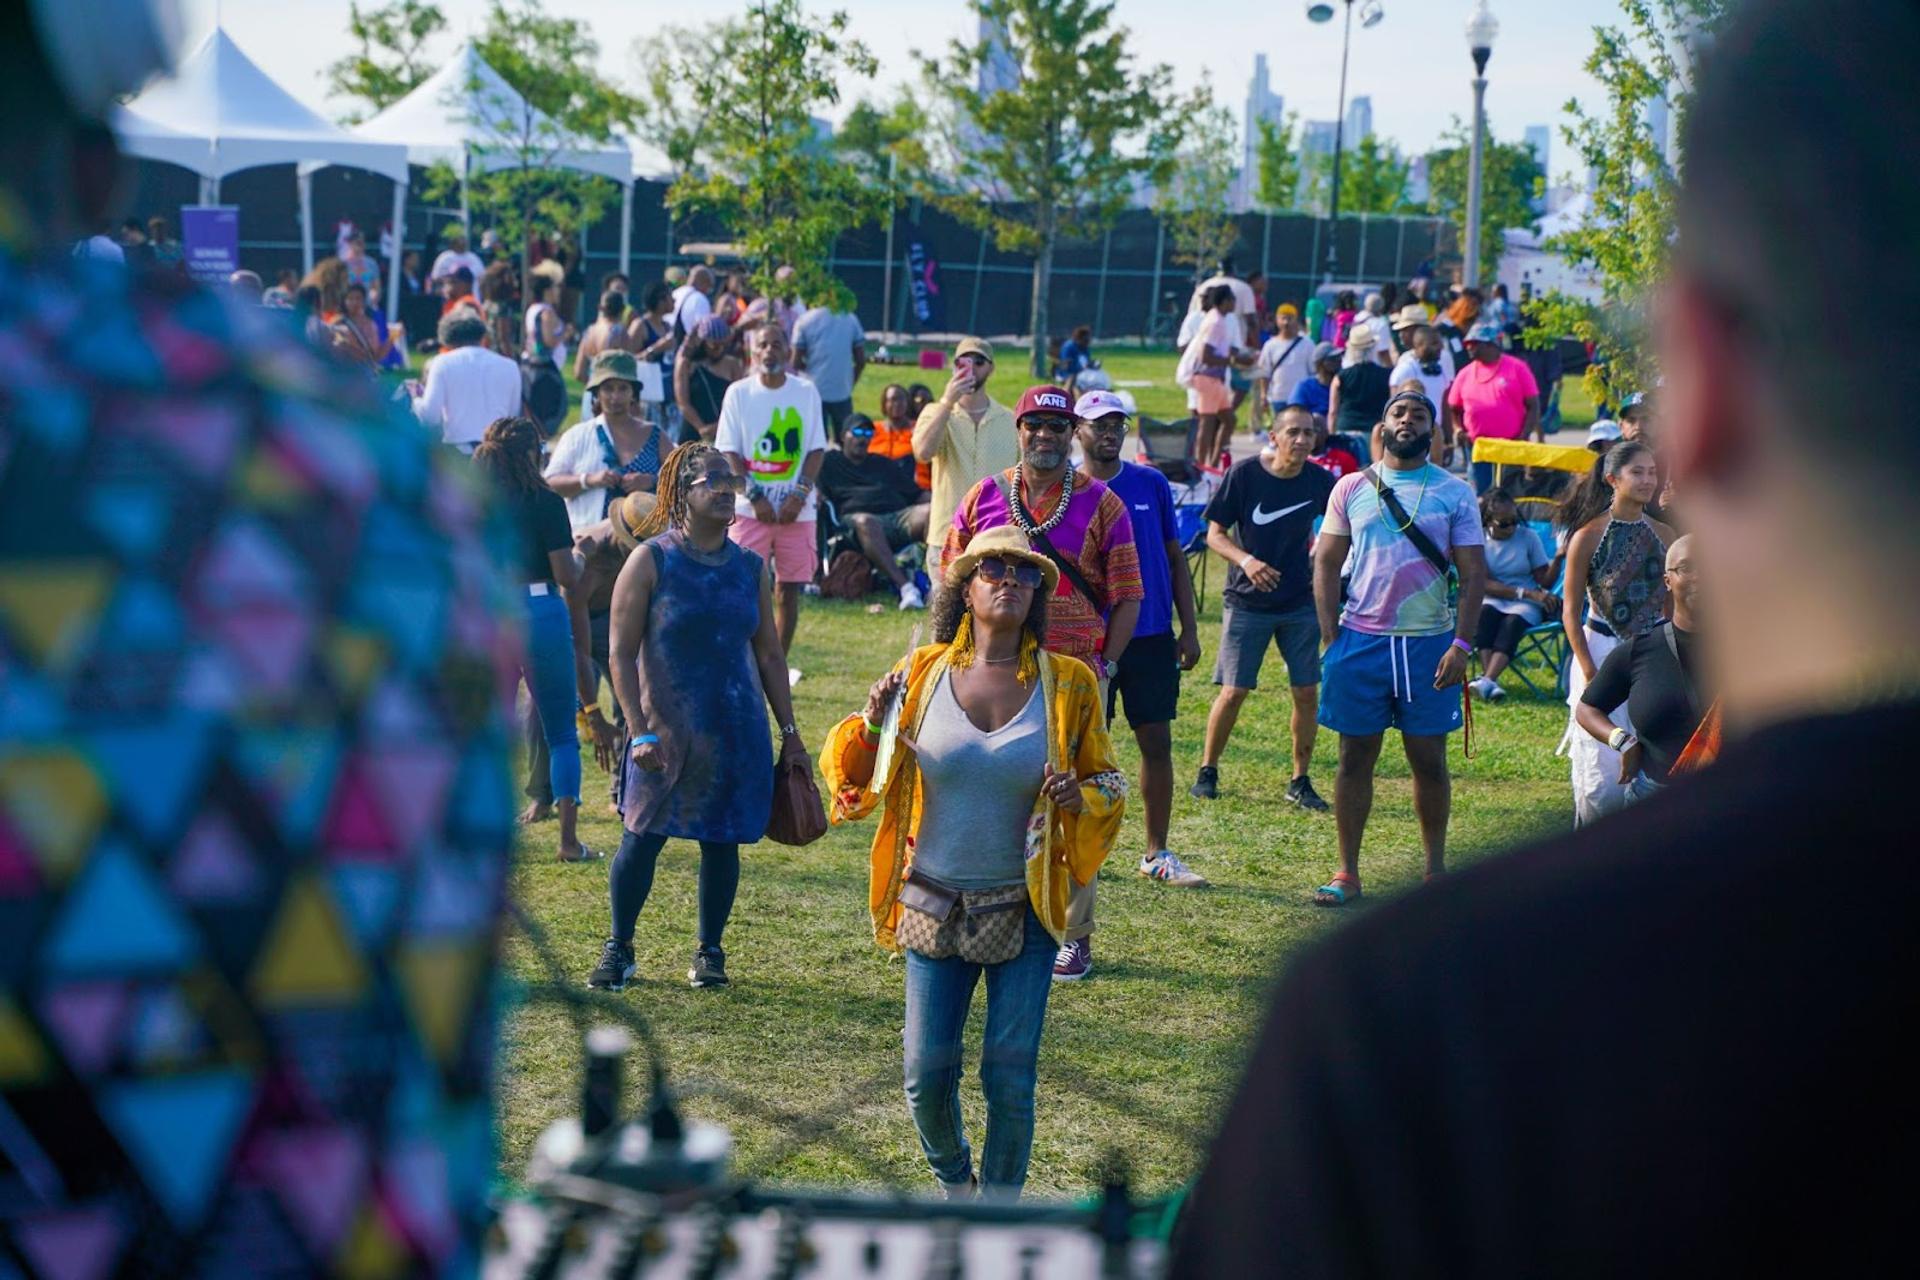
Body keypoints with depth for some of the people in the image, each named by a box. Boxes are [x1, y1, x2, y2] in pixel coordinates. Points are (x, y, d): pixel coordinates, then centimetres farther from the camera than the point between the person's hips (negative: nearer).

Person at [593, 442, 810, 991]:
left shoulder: (750, 568, 7)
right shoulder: (652, 560, -6)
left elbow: (769, 655, 14)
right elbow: (621, 653, -7)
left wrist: (790, 734, 11)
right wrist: (640, 731, -14)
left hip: (738, 731, 3)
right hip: (668, 731, -3)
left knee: (722, 841, 7)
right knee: (643, 837, -1)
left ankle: (710, 951, 23)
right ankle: (618, 949, 16)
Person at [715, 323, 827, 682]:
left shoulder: (805, 392, 6)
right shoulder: (739, 393, 2)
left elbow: (816, 449, 4)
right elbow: (728, 452, -1)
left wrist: (800, 494, -10)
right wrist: (755, 497, -12)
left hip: (796, 509, 2)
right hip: (750, 508, -2)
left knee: (789, 589, 5)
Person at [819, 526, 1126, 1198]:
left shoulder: (1069, 685, -2)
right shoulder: (922, 674, -1)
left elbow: (1109, 781, 8)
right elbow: (859, 778, 7)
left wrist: (1080, 797, -15)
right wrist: (871, 726, -14)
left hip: (1023, 910, -1)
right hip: (933, 907, 1)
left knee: (1011, 1078, -3)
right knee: (927, 1074, 4)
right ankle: (953, 1183, 34)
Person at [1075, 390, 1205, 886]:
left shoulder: (1152, 484, 5)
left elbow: (1175, 558, 10)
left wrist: (1189, 628, 5)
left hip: (1152, 636, 2)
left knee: (1157, 743, 3)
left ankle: (1157, 854, 12)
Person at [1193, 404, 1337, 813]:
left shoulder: (1320, 481, -4)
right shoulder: (1244, 475, -12)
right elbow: (1214, 534, -8)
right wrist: (1246, 561, -24)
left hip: (1300, 605, 3)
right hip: (1247, 604, -3)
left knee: (1306, 693, 1)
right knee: (1233, 691, -2)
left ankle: (1301, 782, 15)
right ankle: (1207, 772, 17)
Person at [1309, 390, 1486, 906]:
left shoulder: (1454, 494, 3)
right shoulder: (1351, 489, 6)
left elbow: (1474, 574, 2)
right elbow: (1326, 564, 8)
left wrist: (1462, 644, -9)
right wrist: (1330, 639, -1)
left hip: (1428, 642, -1)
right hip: (1360, 639, 1)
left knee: (1429, 759, 4)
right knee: (1356, 756, 4)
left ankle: (1435, 868, 16)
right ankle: (1347, 873, 10)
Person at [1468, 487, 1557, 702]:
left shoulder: (1528, 537, 3)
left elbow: (1544, 580, 0)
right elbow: (1484, 584, -8)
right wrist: (1525, 592, -16)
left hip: (1526, 605, 0)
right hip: (1493, 600, 0)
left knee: (1512, 622, -34)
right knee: (1483, 615, -35)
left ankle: (1487, 681, -53)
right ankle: (1491, 681, -47)